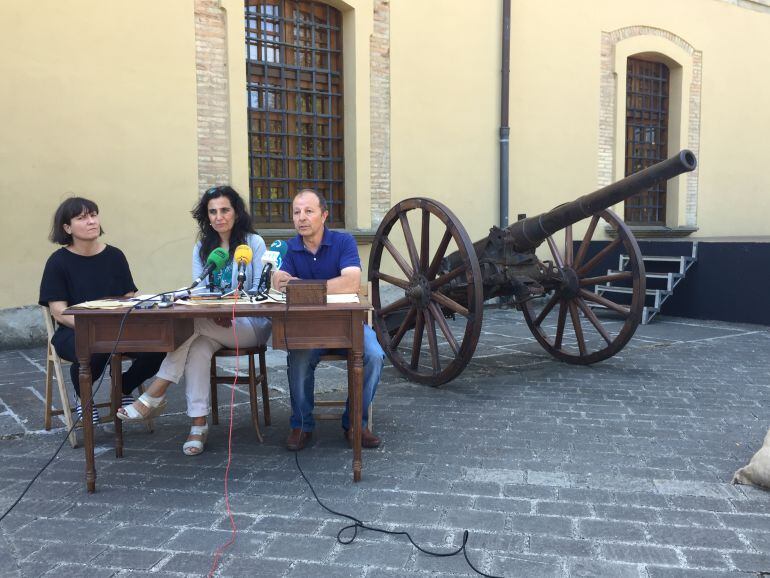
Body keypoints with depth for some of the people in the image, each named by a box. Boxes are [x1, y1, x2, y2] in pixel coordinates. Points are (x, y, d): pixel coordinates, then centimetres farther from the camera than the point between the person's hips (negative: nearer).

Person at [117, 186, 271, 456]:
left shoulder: (254, 242, 2)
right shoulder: (201, 248, 14)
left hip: (250, 324, -3)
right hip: (212, 323, 4)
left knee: (193, 322, -29)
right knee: (198, 346, -32)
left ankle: (154, 396, -24)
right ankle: (198, 424, -29)